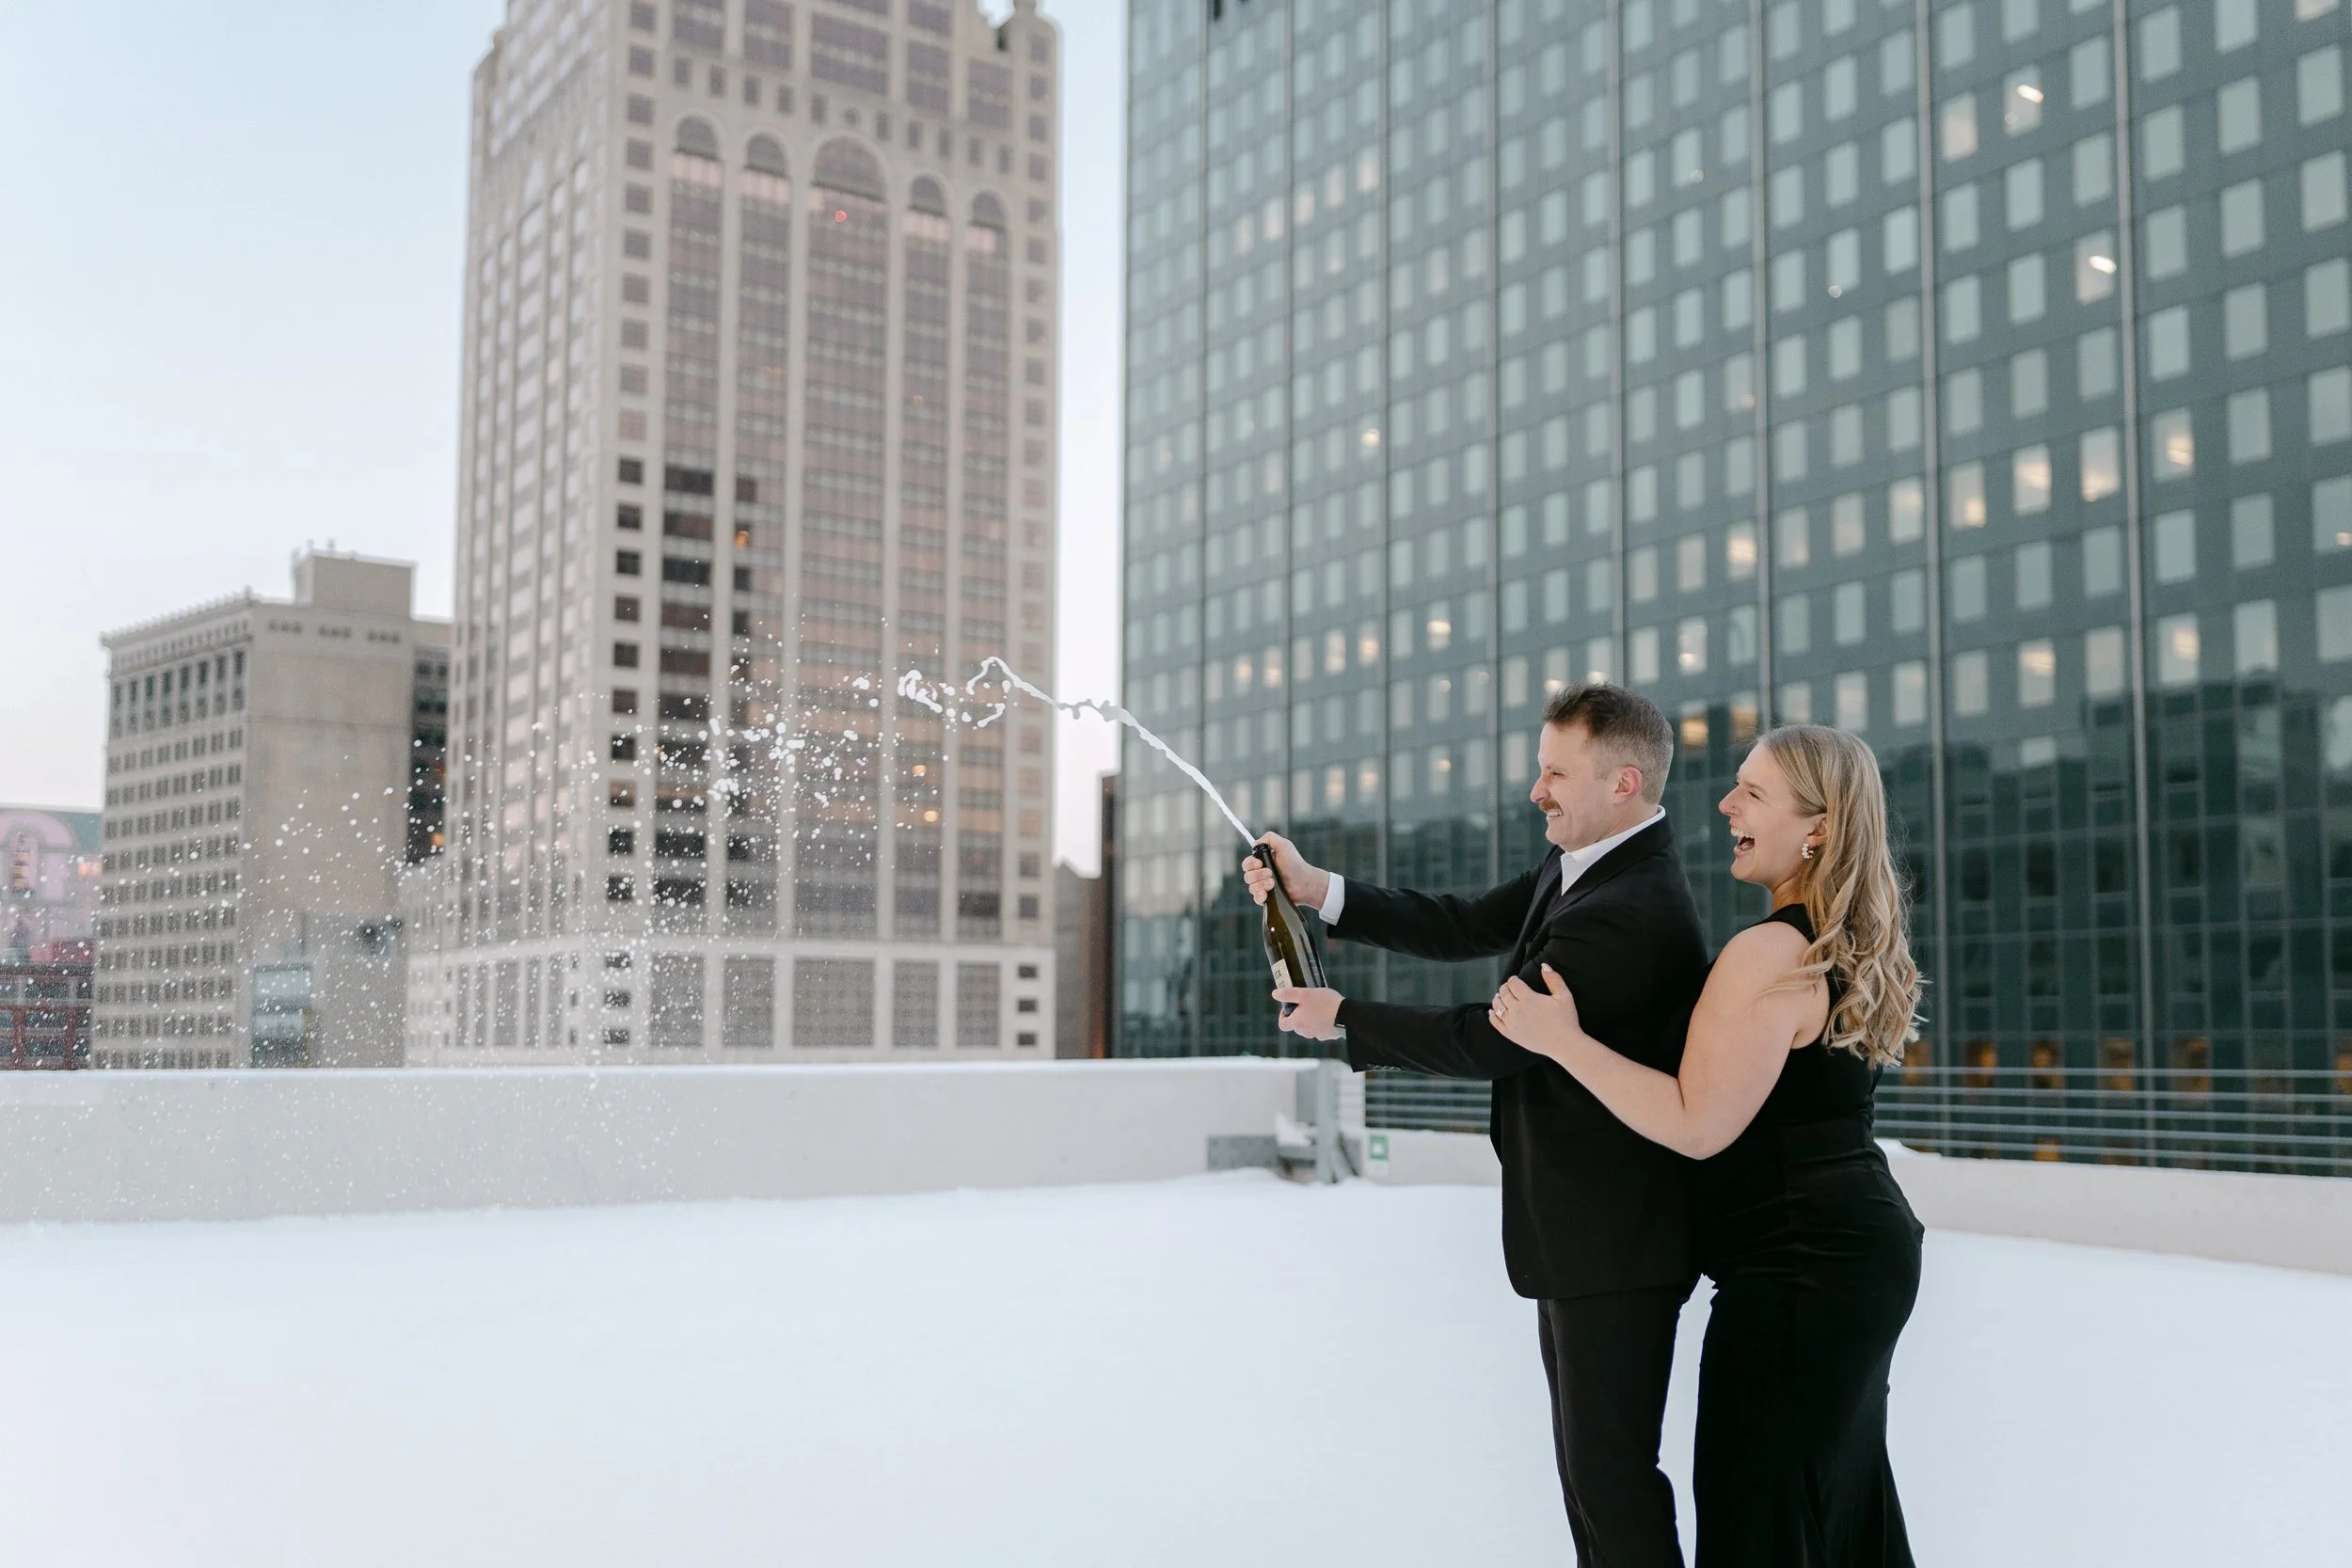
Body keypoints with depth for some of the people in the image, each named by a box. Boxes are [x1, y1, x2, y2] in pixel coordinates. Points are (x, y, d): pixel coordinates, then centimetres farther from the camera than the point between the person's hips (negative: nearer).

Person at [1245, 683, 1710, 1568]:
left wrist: (1343, 1019, -12)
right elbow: (1464, 929, 8)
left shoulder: (1629, 915, -26)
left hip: (1612, 1242, -11)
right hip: (1581, 1230, 11)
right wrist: (1318, 890, 0)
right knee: (1586, 1455, 20)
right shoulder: (1580, 868, 7)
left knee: (1609, 1468, -1)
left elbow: (1487, 1042, -25)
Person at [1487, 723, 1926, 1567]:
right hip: (1857, 1249, 10)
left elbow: (1698, 1125, -21)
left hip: (1798, 1269, -10)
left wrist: (1563, 1041, -18)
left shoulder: (1769, 953, -20)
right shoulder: (1849, 951, 12)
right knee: (1839, 1499, 20)